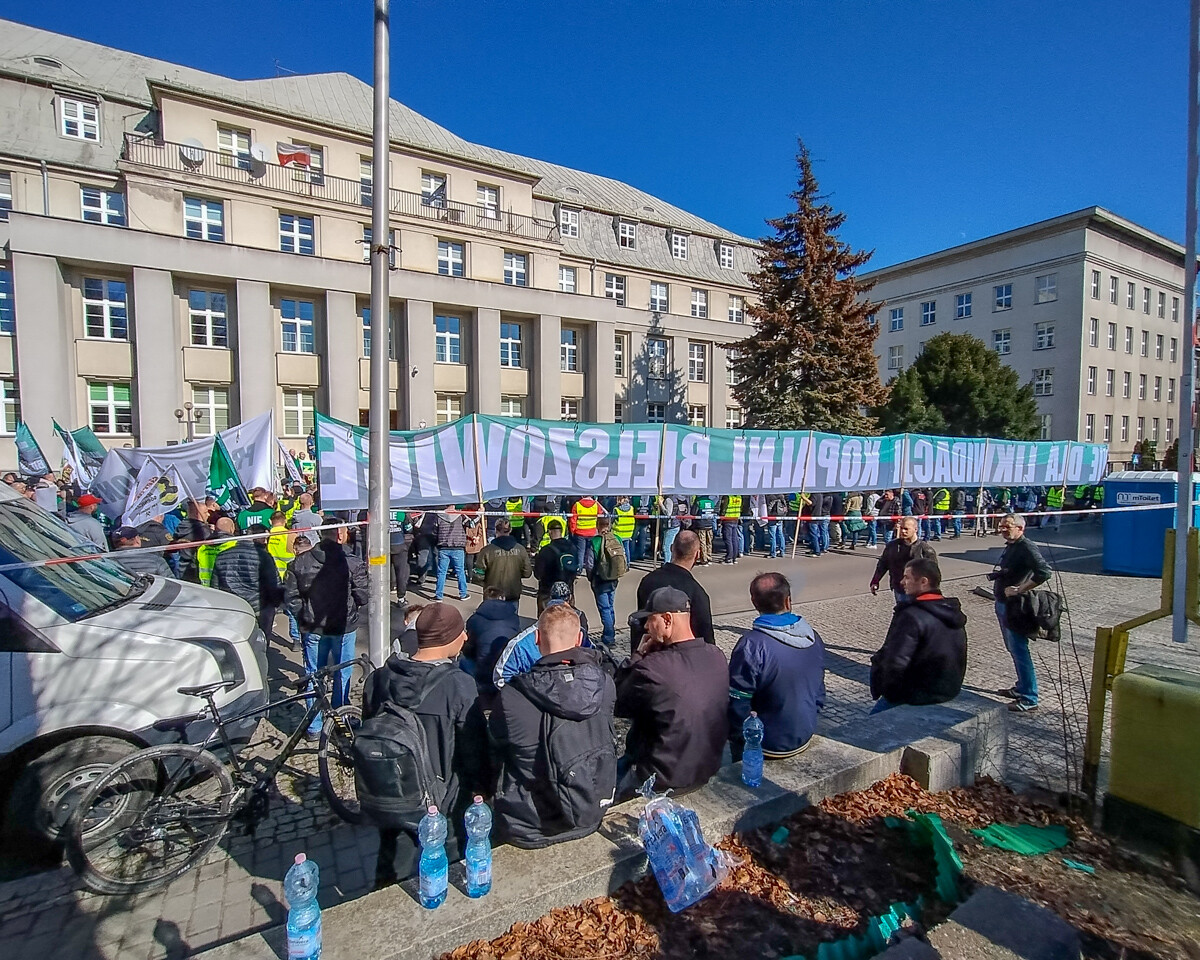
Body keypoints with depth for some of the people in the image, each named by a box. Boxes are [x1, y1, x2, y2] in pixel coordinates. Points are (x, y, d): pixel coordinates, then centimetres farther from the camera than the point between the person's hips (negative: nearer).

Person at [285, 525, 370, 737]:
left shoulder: (300, 562, -5)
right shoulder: (352, 563, -16)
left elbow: (290, 596, -1)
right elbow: (363, 596, -11)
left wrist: (303, 619, 11)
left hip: (312, 629, 3)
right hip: (343, 628, -3)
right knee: (342, 674, 13)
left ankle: (314, 727, 25)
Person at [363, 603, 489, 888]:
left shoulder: (377, 681, -13)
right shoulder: (459, 686, -27)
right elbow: (474, 746, -18)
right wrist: (480, 787, 1)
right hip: (444, 809, -4)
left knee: (392, 877, 26)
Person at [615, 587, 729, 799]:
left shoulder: (651, 669, -31)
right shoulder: (717, 656, -10)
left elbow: (615, 705, -14)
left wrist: (638, 654, -12)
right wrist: (644, 656, -3)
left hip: (663, 783, -6)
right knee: (625, 761, 26)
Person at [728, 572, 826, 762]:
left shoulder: (751, 645, -26)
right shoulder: (813, 637, -6)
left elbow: (737, 704, -20)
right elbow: (819, 694, 6)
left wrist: (735, 737, -4)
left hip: (770, 745, -6)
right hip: (805, 738, 6)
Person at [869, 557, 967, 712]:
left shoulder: (912, 616, -25)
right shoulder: (952, 612, 4)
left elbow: (895, 663, -28)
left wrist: (883, 689, -11)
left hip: (919, 695, -8)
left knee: (876, 717, 7)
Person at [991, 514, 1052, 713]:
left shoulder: (1027, 547, -16)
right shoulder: (1009, 546, 13)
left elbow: (1044, 572, -28)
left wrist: (1019, 590, -24)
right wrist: (995, 575, 8)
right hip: (1002, 604, 10)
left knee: (1019, 651, -6)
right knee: (1013, 649, 19)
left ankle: (1029, 699, 1)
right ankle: (1022, 687, 32)